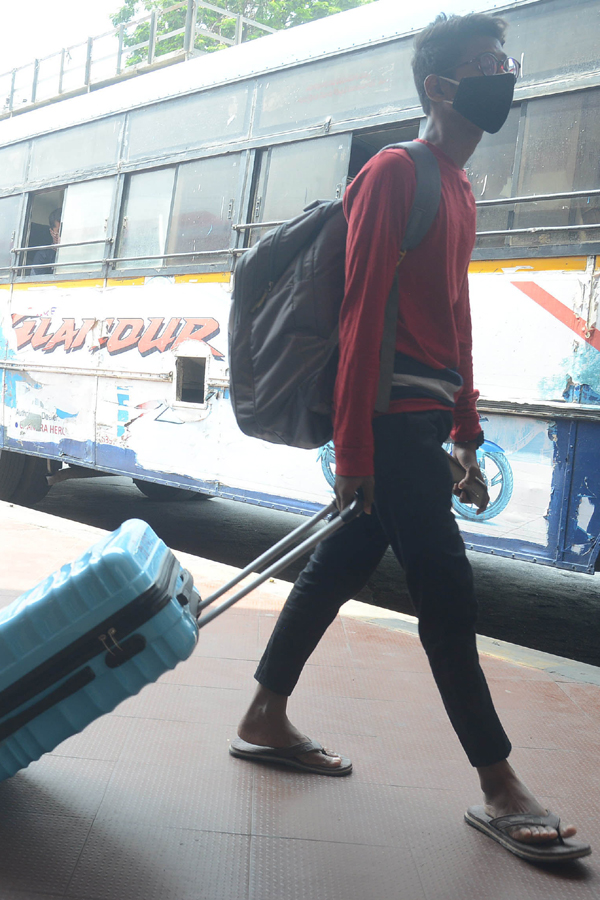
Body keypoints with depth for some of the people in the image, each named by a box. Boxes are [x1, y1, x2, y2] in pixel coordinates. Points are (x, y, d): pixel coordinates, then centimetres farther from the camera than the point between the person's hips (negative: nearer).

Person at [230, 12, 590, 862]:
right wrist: (352, 448, -19)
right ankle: (501, 792, 6)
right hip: (391, 421, -9)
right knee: (448, 597, -5)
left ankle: (265, 720, 27)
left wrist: (466, 434, 17)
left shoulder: (460, 191, 19)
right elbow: (361, 315, -16)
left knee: (340, 566, 13)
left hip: (424, 424, 9)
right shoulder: (394, 173, -9)